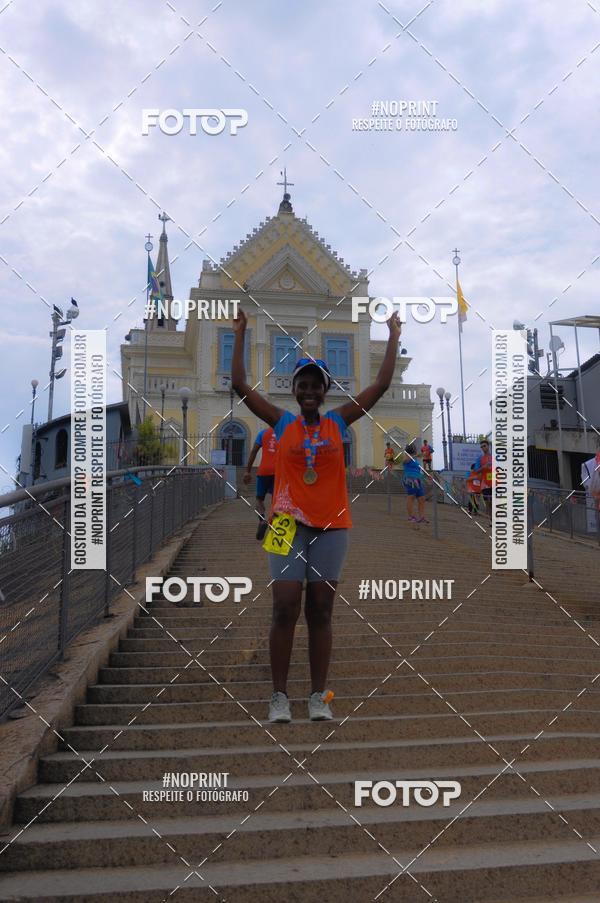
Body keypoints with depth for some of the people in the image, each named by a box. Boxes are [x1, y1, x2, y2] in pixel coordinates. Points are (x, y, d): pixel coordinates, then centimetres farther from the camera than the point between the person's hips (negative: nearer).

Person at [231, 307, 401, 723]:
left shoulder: (338, 422, 6)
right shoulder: (282, 423, 4)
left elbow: (381, 385, 5)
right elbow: (240, 384, -1)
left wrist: (393, 337, 6)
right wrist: (240, 334, -1)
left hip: (332, 526, 1)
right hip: (289, 524, -1)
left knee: (320, 611, 7)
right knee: (285, 609, -3)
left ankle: (319, 696, 16)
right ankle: (280, 695, 10)